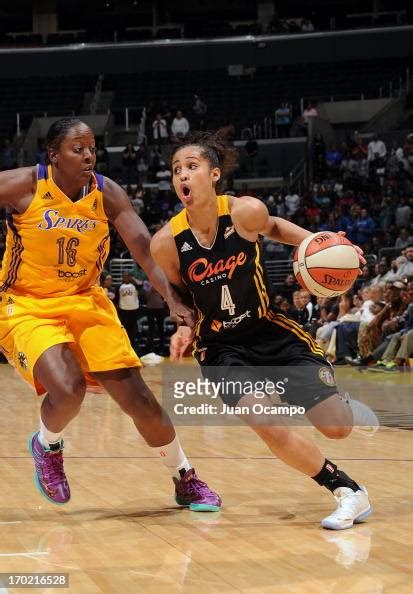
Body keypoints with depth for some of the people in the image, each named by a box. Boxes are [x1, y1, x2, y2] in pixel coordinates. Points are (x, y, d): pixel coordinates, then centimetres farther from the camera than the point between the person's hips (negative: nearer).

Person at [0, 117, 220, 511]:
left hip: (85, 301, 3)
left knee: (138, 398, -3)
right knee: (67, 389, -28)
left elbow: (146, 250, -15)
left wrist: (174, 300, -29)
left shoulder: (108, 194, -8)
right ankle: (46, 446, 7)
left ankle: (186, 481, 17)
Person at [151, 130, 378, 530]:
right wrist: (185, 329, -13)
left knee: (337, 428, -3)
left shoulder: (246, 212, -17)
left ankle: (345, 406, 37)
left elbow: (273, 228, 8)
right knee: (268, 427, -22)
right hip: (221, 348, 0)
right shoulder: (166, 242, -15)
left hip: (270, 331, 0)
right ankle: (348, 492, 0)